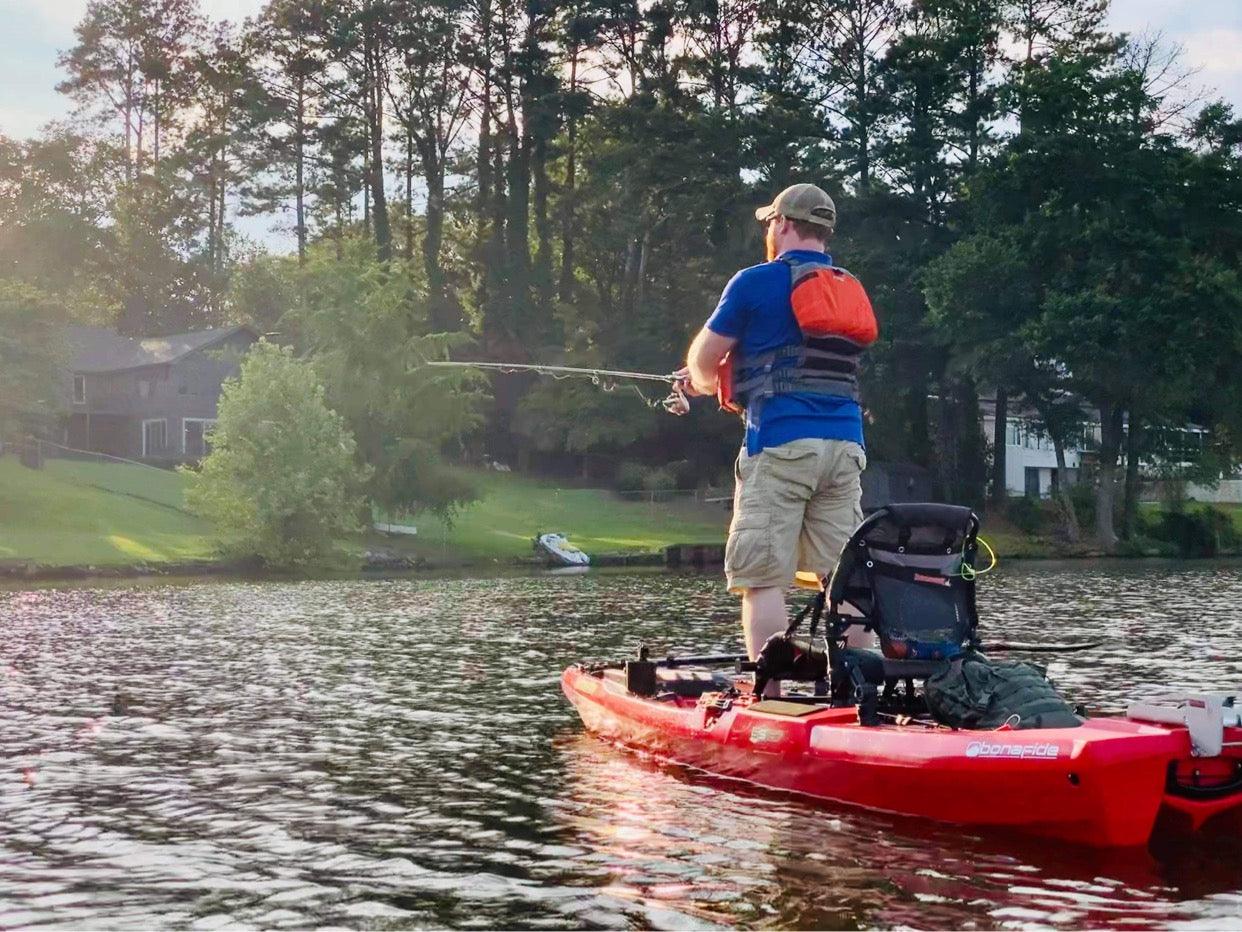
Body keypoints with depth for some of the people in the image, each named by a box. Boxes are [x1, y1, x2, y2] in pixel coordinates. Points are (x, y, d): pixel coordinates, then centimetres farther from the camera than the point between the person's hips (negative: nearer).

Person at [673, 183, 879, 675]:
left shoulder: (757, 281, 0)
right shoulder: (850, 291, 20)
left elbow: (703, 358, 4)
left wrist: (706, 381, 28)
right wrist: (720, 378, 36)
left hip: (780, 443, -6)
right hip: (845, 444, 6)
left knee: (762, 578, -5)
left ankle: (768, 695, -9)